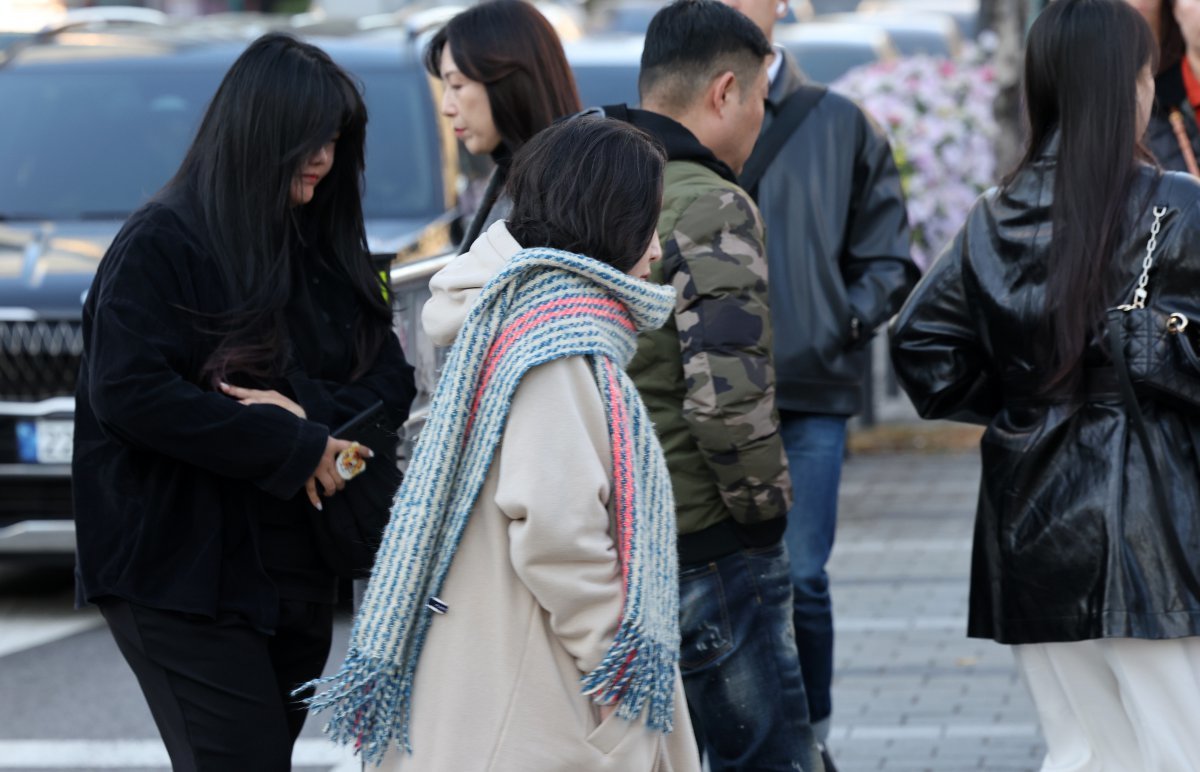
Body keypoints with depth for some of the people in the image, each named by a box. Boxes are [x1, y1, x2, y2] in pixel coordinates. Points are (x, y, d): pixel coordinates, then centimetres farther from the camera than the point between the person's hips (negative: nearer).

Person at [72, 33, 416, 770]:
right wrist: (291, 447, -18)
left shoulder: (324, 250, 14)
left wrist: (306, 409, -13)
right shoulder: (162, 242, -8)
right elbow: (128, 392, -20)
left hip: (297, 572, 7)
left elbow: (392, 383, 9)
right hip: (181, 575, -7)